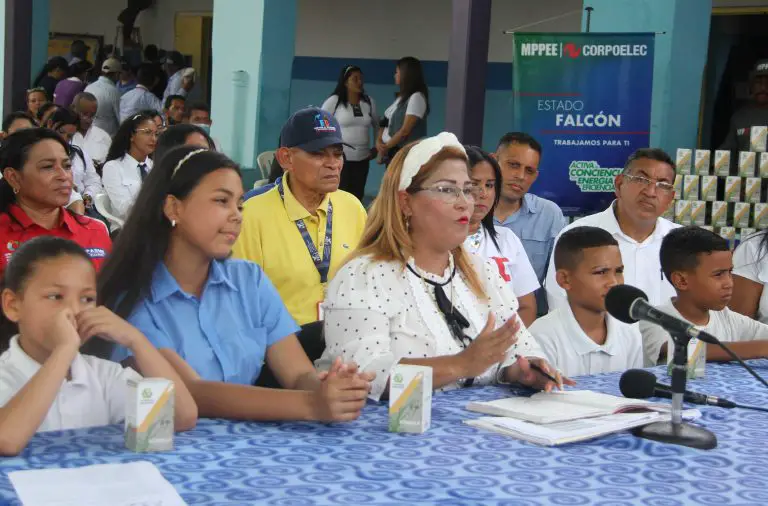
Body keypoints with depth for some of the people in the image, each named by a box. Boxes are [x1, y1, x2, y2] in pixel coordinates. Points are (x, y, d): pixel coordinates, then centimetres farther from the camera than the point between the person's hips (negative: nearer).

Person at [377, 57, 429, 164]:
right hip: (391, 152, 9)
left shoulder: (417, 97, -13)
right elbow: (385, 123, 15)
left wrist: (386, 146, -7)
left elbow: (405, 130, -17)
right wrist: (379, 141, -3)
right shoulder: (401, 97, 16)